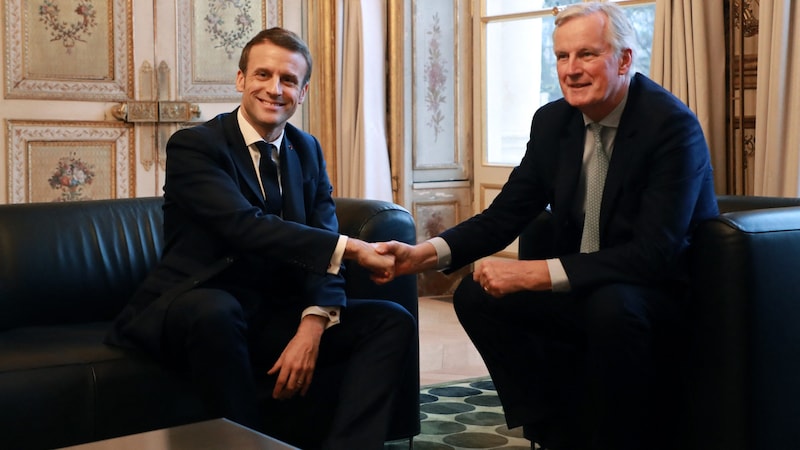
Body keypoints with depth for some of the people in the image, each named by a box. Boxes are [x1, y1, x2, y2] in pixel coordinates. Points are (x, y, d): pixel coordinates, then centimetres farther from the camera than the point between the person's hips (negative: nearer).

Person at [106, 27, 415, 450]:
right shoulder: (192, 146, -10)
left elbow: (322, 244, -1)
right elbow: (245, 226, -26)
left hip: (276, 317, 6)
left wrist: (313, 323, -20)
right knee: (215, 311, -40)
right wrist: (350, 248, -29)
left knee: (393, 321, -9)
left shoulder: (307, 150, 9)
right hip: (193, 312, -5)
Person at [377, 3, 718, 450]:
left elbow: (655, 253, -27)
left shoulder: (673, 124, -20)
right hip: (583, 291, 7)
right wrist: (422, 254, -16)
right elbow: (504, 216, 2)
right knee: (476, 295, -8)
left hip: (666, 291, -6)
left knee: (610, 306, -36)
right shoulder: (552, 121, 0)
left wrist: (535, 273, -32)